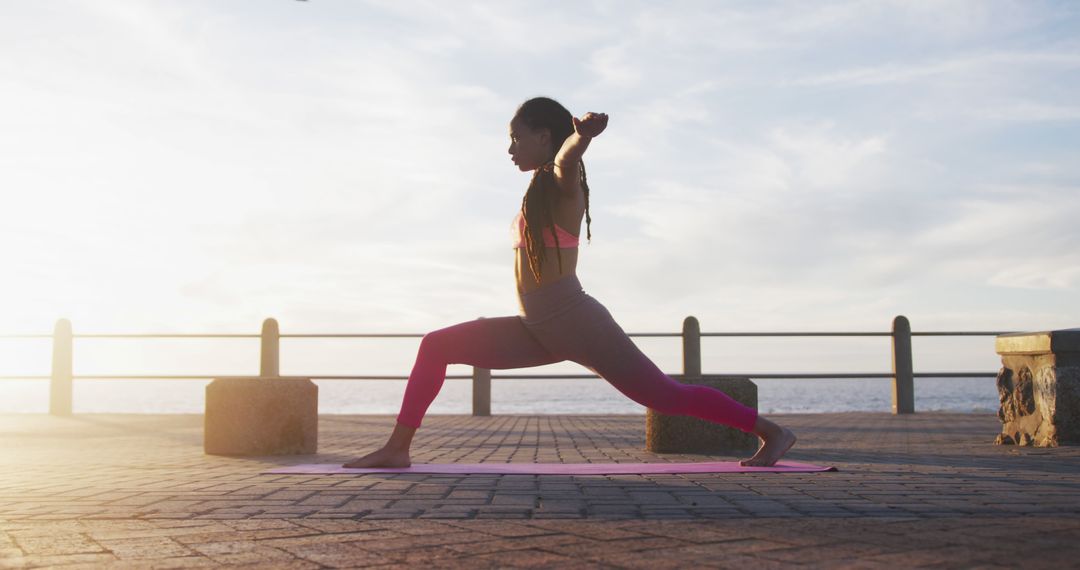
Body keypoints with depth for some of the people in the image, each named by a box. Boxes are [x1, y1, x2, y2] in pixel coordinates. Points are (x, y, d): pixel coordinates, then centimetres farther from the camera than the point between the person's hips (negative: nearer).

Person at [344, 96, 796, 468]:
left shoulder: (561, 182, -9)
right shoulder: (539, 190, 15)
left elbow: (568, 156, -34)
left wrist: (581, 134, -55)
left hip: (576, 324, -9)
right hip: (539, 330, 9)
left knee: (666, 395, -6)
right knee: (435, 347, 5)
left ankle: (771, 432, 7)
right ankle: (397, 447, 7)